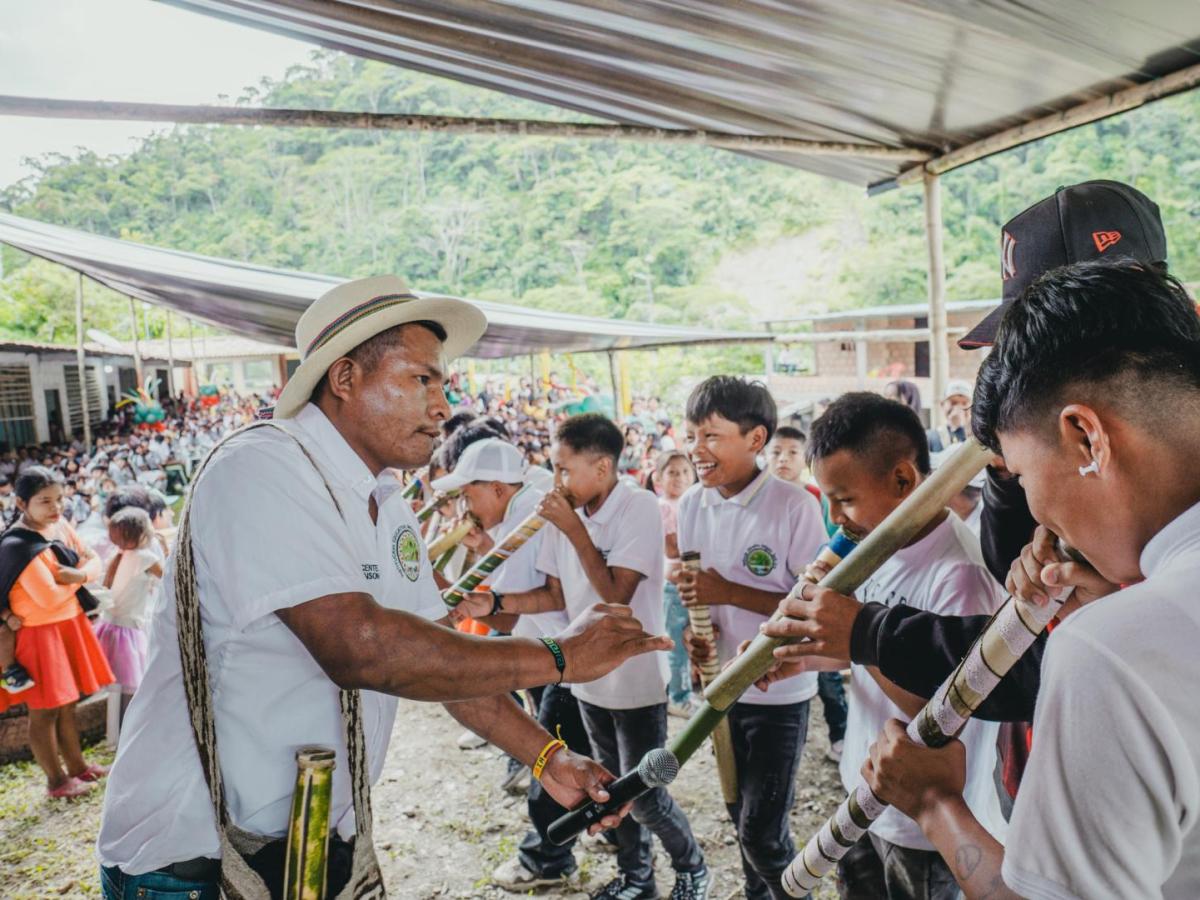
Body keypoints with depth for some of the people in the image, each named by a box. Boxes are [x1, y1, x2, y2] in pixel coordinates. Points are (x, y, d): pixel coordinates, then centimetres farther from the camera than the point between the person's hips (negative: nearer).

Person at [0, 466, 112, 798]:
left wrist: (79, 573, -16)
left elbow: (94, 562, 6)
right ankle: (57, 781, 19)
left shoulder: (60, 526, 2)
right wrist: (78, 577, -10)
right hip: (40, 634, -8)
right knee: (44, 710, 6)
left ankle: (77, 765, 34)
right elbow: (50, 598, -25)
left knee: (67, 702, 20)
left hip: (69, 625, 8)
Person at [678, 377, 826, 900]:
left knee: (762, 830, 1)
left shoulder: (794, 506, -20)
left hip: (780, 691, -5)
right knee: (739, 814, 21)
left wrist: (731, 593, -25)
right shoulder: (691, 505, -3)